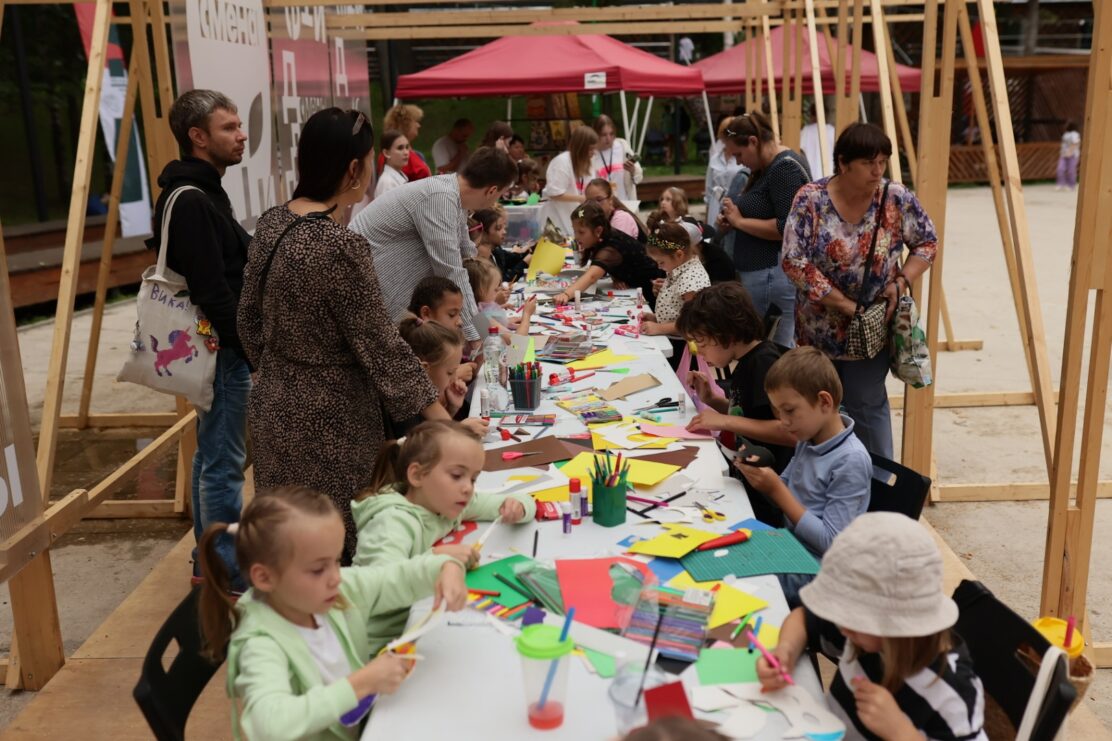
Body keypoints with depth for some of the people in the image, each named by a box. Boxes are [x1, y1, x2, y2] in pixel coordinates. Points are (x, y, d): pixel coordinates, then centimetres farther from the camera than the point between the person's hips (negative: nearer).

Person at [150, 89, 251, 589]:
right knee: (224, 464, -3)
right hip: (221, 348, -11)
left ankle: (210, 562, 29)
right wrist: (253, 352, -17)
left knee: (210, 457, 17)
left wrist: (246, 347, 16)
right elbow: (213, 293, -23)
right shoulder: (192, 202, -18)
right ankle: (231, 575, 7)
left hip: (216, 346, 11)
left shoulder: (198, 193, 14)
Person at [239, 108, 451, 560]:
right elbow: (381, 347, -19)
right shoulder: (340, 247, -23)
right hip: (327, 424, -8)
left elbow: (250, 319, 11)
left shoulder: (271, 224, 1)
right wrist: (442, 419, -12)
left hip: (274, 408, 8)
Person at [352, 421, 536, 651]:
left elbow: (526, 503, 10)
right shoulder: (393, 522, -21)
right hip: (390, 642, -8)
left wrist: (516, 507, -11)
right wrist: (436, 557, -37)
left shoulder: (446, 501, 1)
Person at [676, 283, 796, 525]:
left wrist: (725, 421, -23)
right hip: (740, 482, 8)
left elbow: (793, 430, -27)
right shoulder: (747, 362, 8)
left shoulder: (764, 363, -18)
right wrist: (712, 400, 6)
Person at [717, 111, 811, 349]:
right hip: (762, 274, 10)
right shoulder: (767, 167, 16)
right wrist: (733, 220, 7)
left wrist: (740, 221, -13)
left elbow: (786, 228, -23)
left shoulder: (785, 168, -15)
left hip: (774, 276, -10)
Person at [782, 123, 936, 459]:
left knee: (867, 404, 4)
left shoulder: (897, 199, -11)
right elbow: (794, 260, -19)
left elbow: (927, 243, 3)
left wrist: (901, 281, -15)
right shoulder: (811, 199, -15)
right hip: (819, 327, 1)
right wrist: (844, 304, -19)